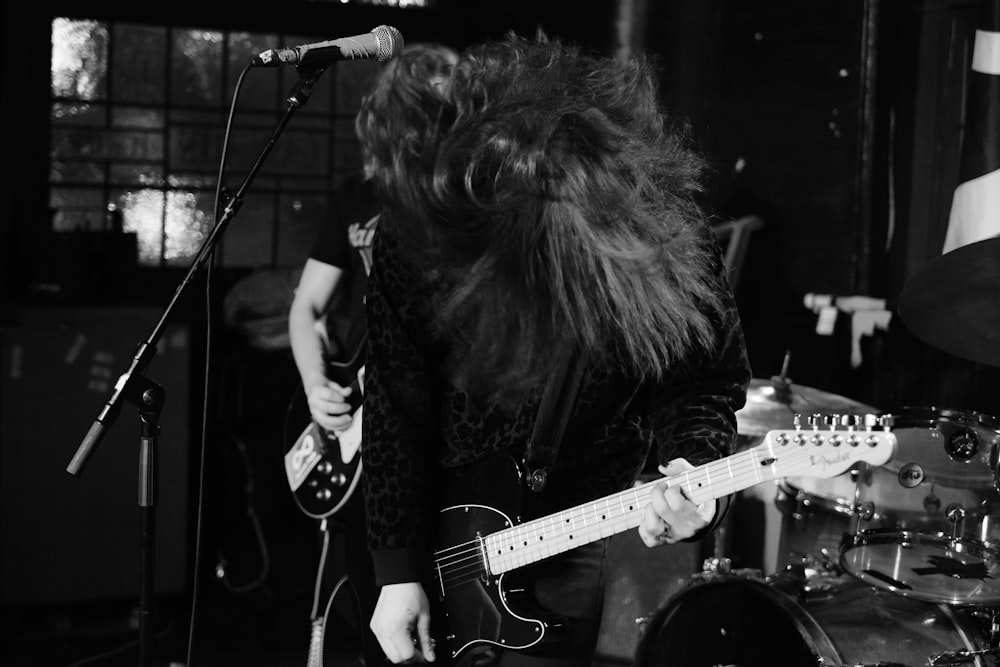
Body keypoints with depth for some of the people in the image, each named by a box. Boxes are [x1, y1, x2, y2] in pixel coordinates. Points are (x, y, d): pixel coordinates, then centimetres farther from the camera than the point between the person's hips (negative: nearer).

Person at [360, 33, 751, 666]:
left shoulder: (665, 228, -23)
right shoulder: (418, 228, -23)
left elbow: (706, 383, -11)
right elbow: (395, 408, -14)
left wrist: (694, 469, -32)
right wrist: (398, 569, -10)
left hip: (570, 534, -1)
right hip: (445, 519, 1)